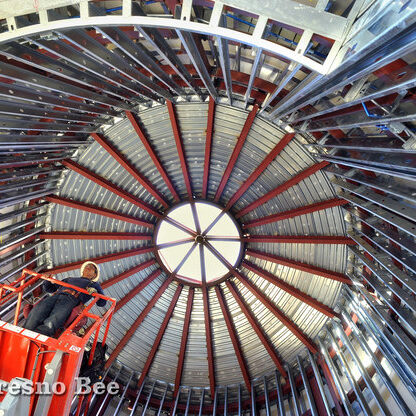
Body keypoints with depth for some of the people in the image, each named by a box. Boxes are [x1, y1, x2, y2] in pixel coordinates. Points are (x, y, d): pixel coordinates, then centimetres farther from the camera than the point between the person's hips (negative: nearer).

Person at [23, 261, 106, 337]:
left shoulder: (94, 284, 29)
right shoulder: (70, 279, 41)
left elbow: (102, 302, 15)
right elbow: (48, 288, 41)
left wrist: (95, 291, -5)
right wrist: (48, 280, 19)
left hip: (71, 300, -4)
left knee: (50, 324, -33)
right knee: (35, 315, -28)